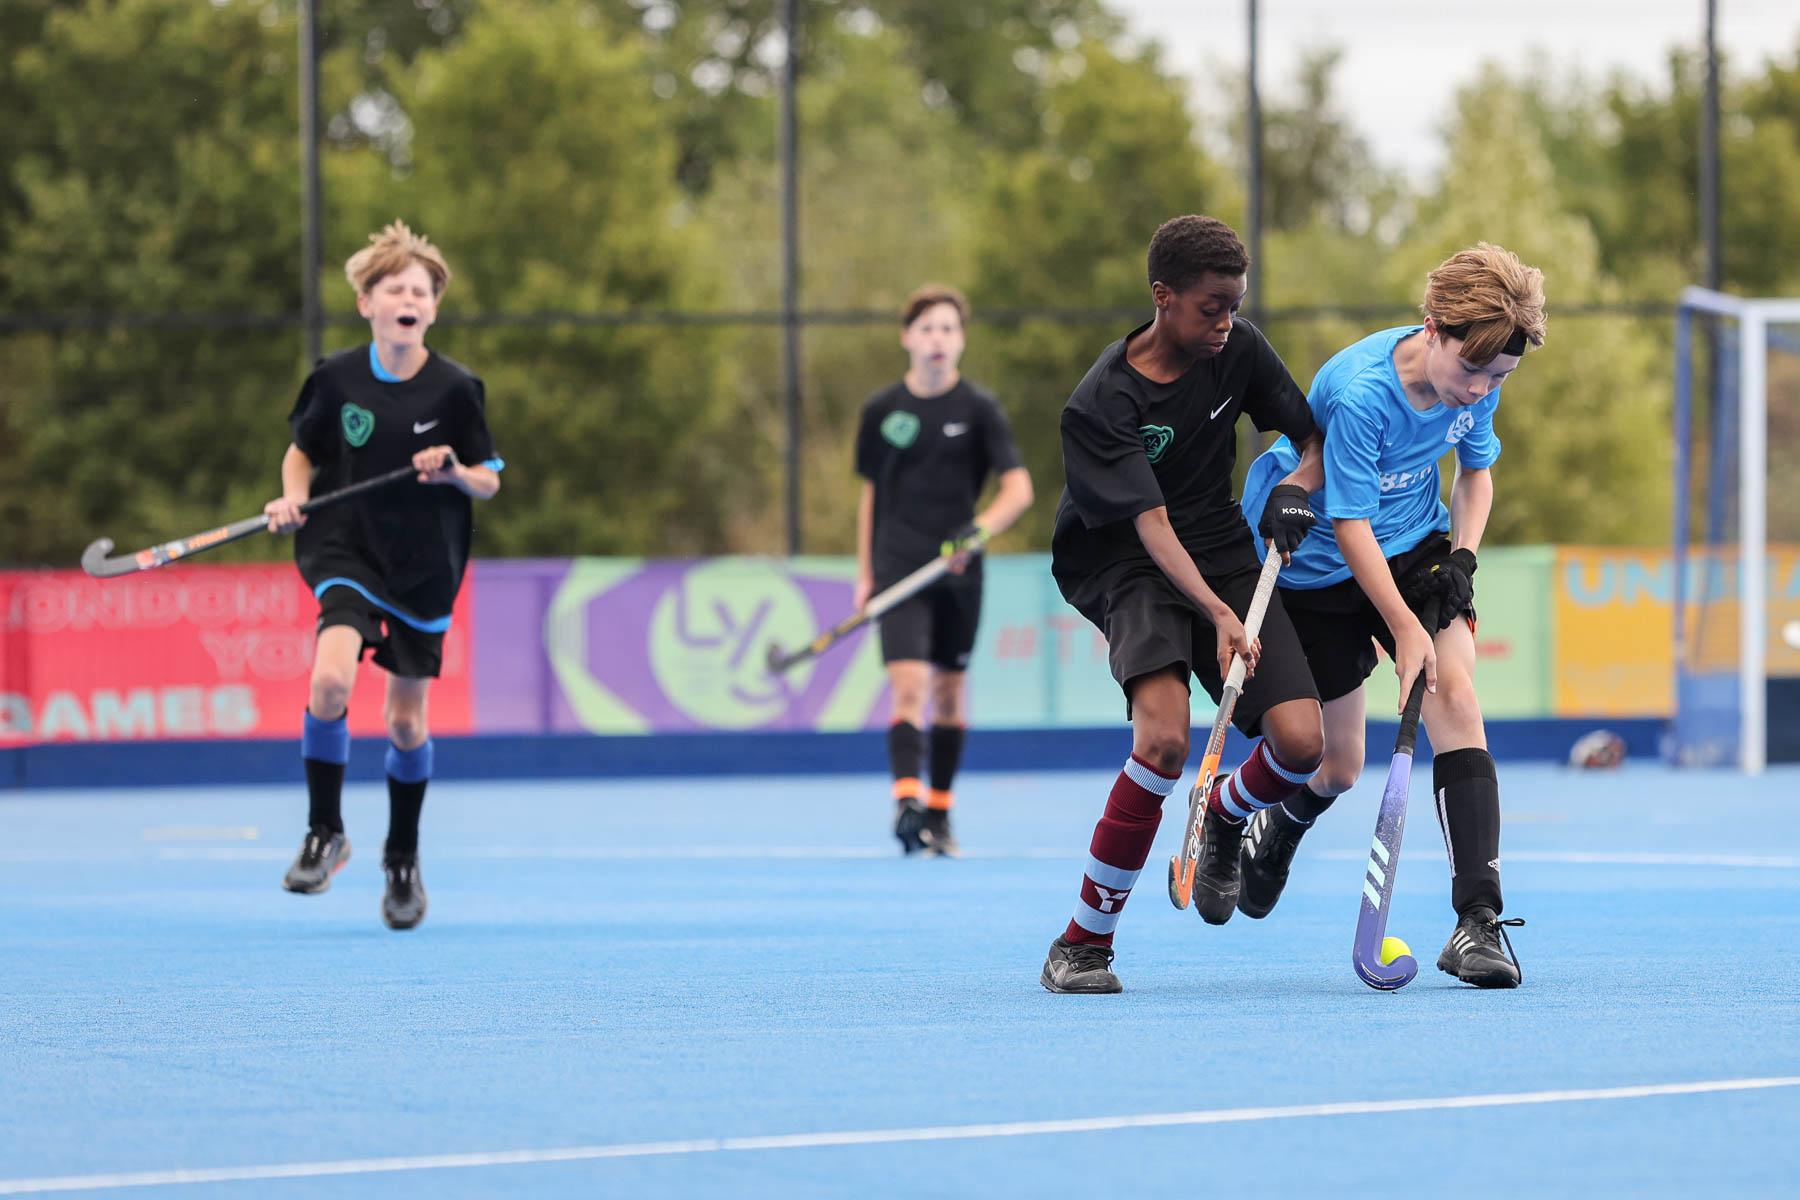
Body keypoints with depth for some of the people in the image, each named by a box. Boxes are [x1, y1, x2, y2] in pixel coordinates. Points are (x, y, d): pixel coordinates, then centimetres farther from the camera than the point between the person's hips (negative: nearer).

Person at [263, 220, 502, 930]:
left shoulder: (453, 388, -7)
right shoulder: (336, 380, -5)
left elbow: (490, 481, 1)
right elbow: (302, 451, 11)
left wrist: (456, 473, -20)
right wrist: (293, 497, -8)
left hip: (425, 569, 1)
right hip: (347, 550, -1)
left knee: (406, 720, 8)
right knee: (331, 677, -26)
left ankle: (403, 859, 30)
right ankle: (325, 833, -9)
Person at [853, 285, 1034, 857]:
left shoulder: (979, 408, -1)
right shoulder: (881, 411, 4)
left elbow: (1019, 489, -6)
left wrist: (978, 531, -24)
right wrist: (865, 574, 13)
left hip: (959, 572, 1)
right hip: (899, 567, -1)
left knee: (949, 693, 9)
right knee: (909, 688, -15)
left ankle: (939, 814, 20)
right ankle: (907, 804, -26)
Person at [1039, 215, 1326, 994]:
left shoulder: (1239, 352, -3)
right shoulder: (1100, 405, -19)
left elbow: (1314, 435, 9)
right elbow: (1151, 525, -25)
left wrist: (1298, 485, -15)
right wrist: (1219, 616, -39)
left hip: (1224, 554, 5)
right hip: (1128, 569, -5)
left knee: (1300, 742, -15)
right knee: (1165, 738, -31)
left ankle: (1223, 819, 24)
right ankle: (1083, 942, -16)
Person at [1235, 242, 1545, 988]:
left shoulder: (1476, 384, -12)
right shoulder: (1359, 394, -31)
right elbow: (1350, 525, -27)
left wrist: (1462, 555, -9)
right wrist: (1404, 630, -30)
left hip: (1418, 549, 4)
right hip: (1318, 564, -4)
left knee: (1456, 695, -20)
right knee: (1338, 766, 3)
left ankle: (1477, 921, -23)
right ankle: (1273, 831, 43)